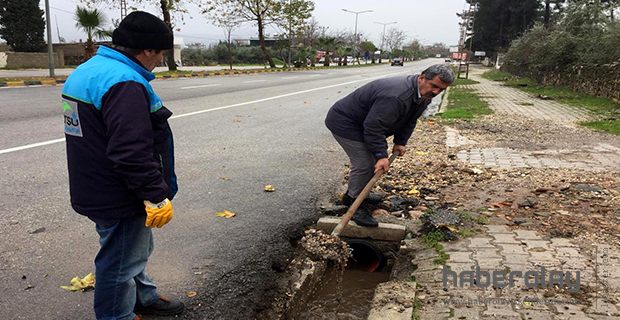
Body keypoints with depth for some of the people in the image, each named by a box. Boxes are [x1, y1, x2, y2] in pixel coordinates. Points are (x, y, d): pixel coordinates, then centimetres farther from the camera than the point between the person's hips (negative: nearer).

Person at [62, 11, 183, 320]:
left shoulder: (87, 70, 10)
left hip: (95, 190, 11)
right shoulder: (124, 83, -26)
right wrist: (157, 196, -24)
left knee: (134, 250, 26)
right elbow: (132, 153, -32)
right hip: (119, 200, -11)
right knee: (120, 262, 8)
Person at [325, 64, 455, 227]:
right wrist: (381, 155, -31)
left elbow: (409, 121, 10)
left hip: (360, 122, 10)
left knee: (371, 159, 17)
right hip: (343, 122, -10)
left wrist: (400, 142, 0)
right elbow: (373, 126, -34)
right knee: (364, 163, -13)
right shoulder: (396, 97, -36)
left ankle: (356, 194, 35)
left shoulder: (423, 95, -2)